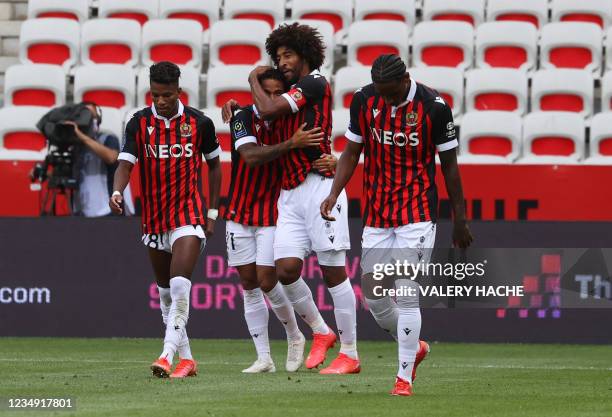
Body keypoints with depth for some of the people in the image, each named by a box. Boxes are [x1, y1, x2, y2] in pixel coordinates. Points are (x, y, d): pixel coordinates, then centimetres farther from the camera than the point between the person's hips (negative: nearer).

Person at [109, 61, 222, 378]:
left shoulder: (199, 123, -3)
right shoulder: (139, 123, -1)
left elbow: (214, 165, 9)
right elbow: (125, 163, -9)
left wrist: (212, 212, 6)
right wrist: (117, 192, -31)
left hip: (189, 214, -4)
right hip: (154, 218, 4)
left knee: (180, 286, -20)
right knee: (165, 292, 11)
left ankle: (167, 356, -28)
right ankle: (186, 359, 21)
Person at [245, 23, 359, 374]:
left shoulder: (314, 83, -6)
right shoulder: (293, 96, 20)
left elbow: (269, 110, -14)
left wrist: (254, 80, 3)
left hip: (318, 185, -8)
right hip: (290, 192, 8)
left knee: (333, 271, -5)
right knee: (286, 268, -4)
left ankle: (350, 355, -2)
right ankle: (321, 332, 16)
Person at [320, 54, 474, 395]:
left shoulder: (434, 106, -12)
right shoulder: (363, 100, -2)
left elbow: (450, 165, -3)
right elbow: (352, 153, 8)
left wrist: (460, 220, 0)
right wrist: (334, 194, -8)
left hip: (417, 213, -4)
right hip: (376, 214, 4)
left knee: (406, 295, -11)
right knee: (373, 297, 4)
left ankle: (405, 377, -2)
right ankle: (415, 348, 30)